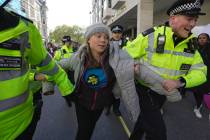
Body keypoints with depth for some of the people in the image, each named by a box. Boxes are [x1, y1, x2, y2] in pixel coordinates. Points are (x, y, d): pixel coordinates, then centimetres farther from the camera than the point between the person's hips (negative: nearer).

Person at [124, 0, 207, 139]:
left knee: (145, 119, 26)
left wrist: (180, 82, -19)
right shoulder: (150, 36, -20)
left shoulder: (191, 45, -2)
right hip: (143, 90, -6)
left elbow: (200, 71, -3)